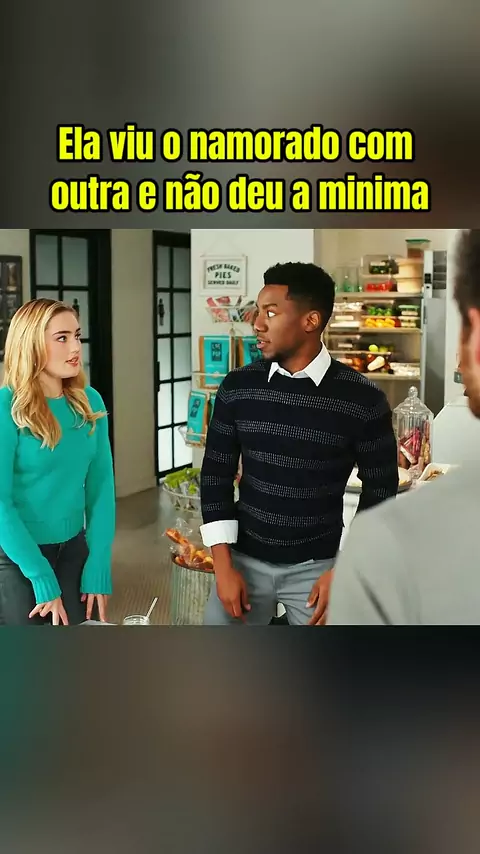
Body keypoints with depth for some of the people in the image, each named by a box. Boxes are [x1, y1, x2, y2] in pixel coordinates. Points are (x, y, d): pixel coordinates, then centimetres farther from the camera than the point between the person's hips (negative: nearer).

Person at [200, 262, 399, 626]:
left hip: (317, 566, -2)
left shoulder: (363, 399, -9)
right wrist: (223, 565, -3)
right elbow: (217, 474, 2)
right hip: (244, 559, 2)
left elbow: (380, 489, -2)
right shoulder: (237, 387, -3)